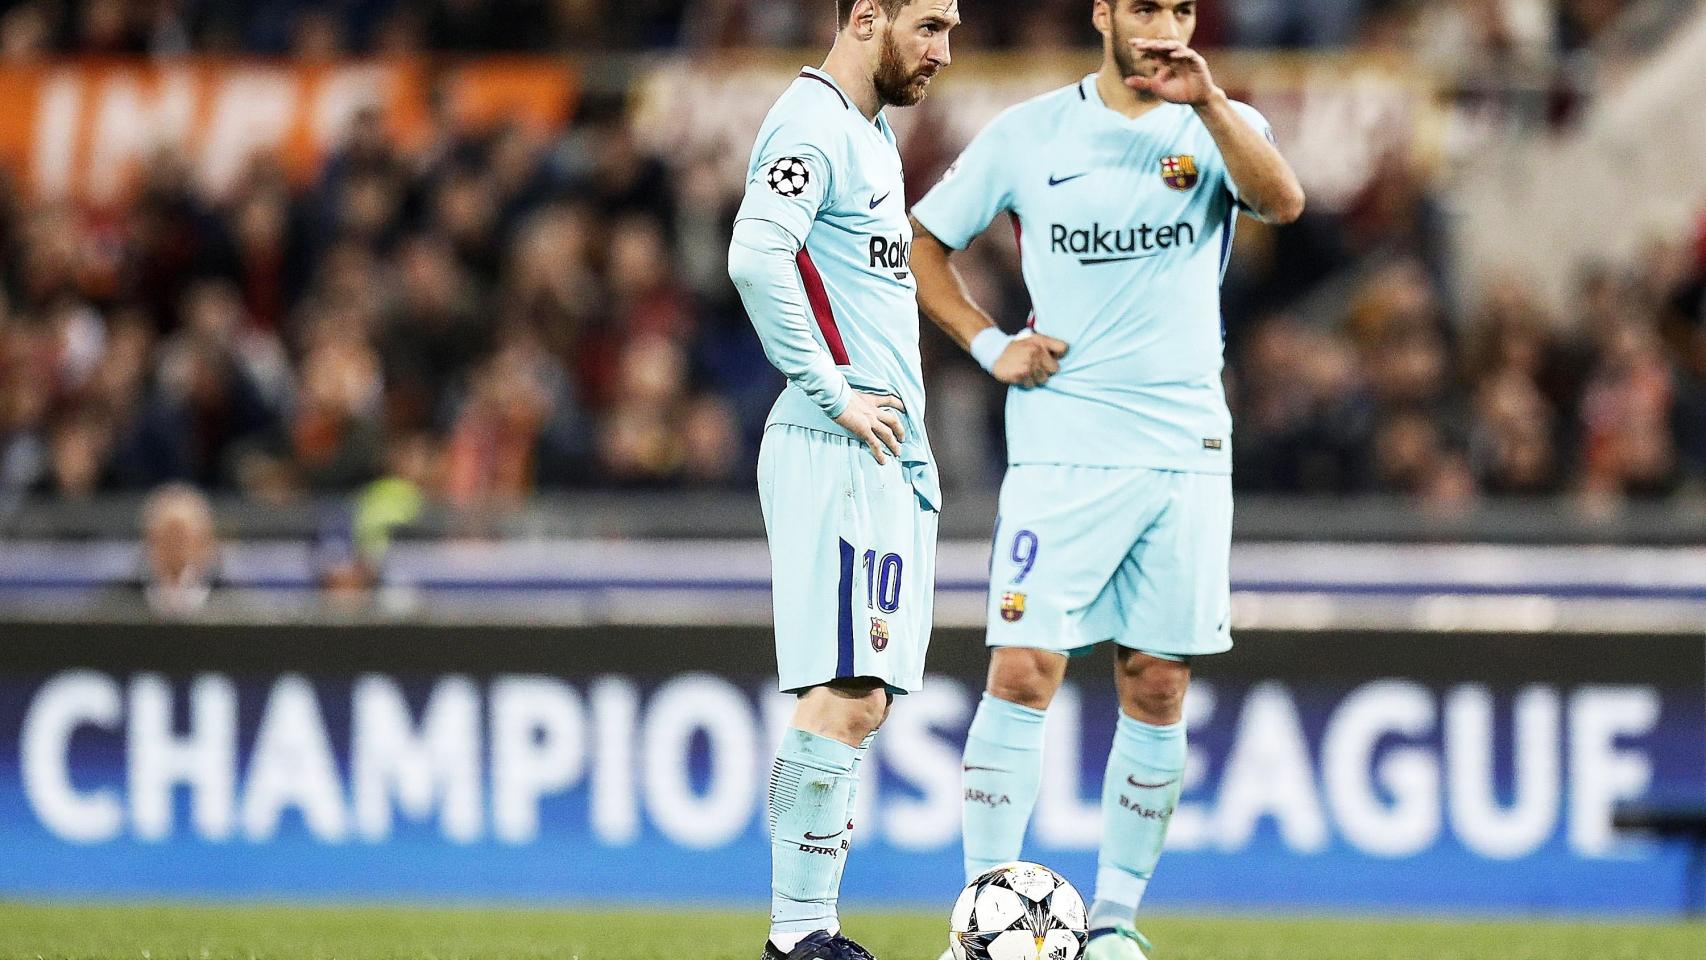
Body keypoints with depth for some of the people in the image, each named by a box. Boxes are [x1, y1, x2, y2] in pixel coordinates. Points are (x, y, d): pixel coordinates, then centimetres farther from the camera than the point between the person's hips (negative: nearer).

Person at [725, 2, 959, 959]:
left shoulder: (873, 133, 21)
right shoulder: (812, 126, -11)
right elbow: (757, 257, -26)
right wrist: (834, 390, -22)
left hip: (892, 450, 10)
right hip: (839, 449, -10)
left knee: (861, 699, 8)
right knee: (847, 696, -13)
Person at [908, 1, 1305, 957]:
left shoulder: (1220, 128, 4)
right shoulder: (1029, 135, 4)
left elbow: (1283, 201, -18)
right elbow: (924, 243, 14)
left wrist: (1210, 103, -31)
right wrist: (990, 344, 0)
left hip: (1185, 448, 2)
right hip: (1062, 442, -2)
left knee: (1158, 693, 4)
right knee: (1024, 673, -11)